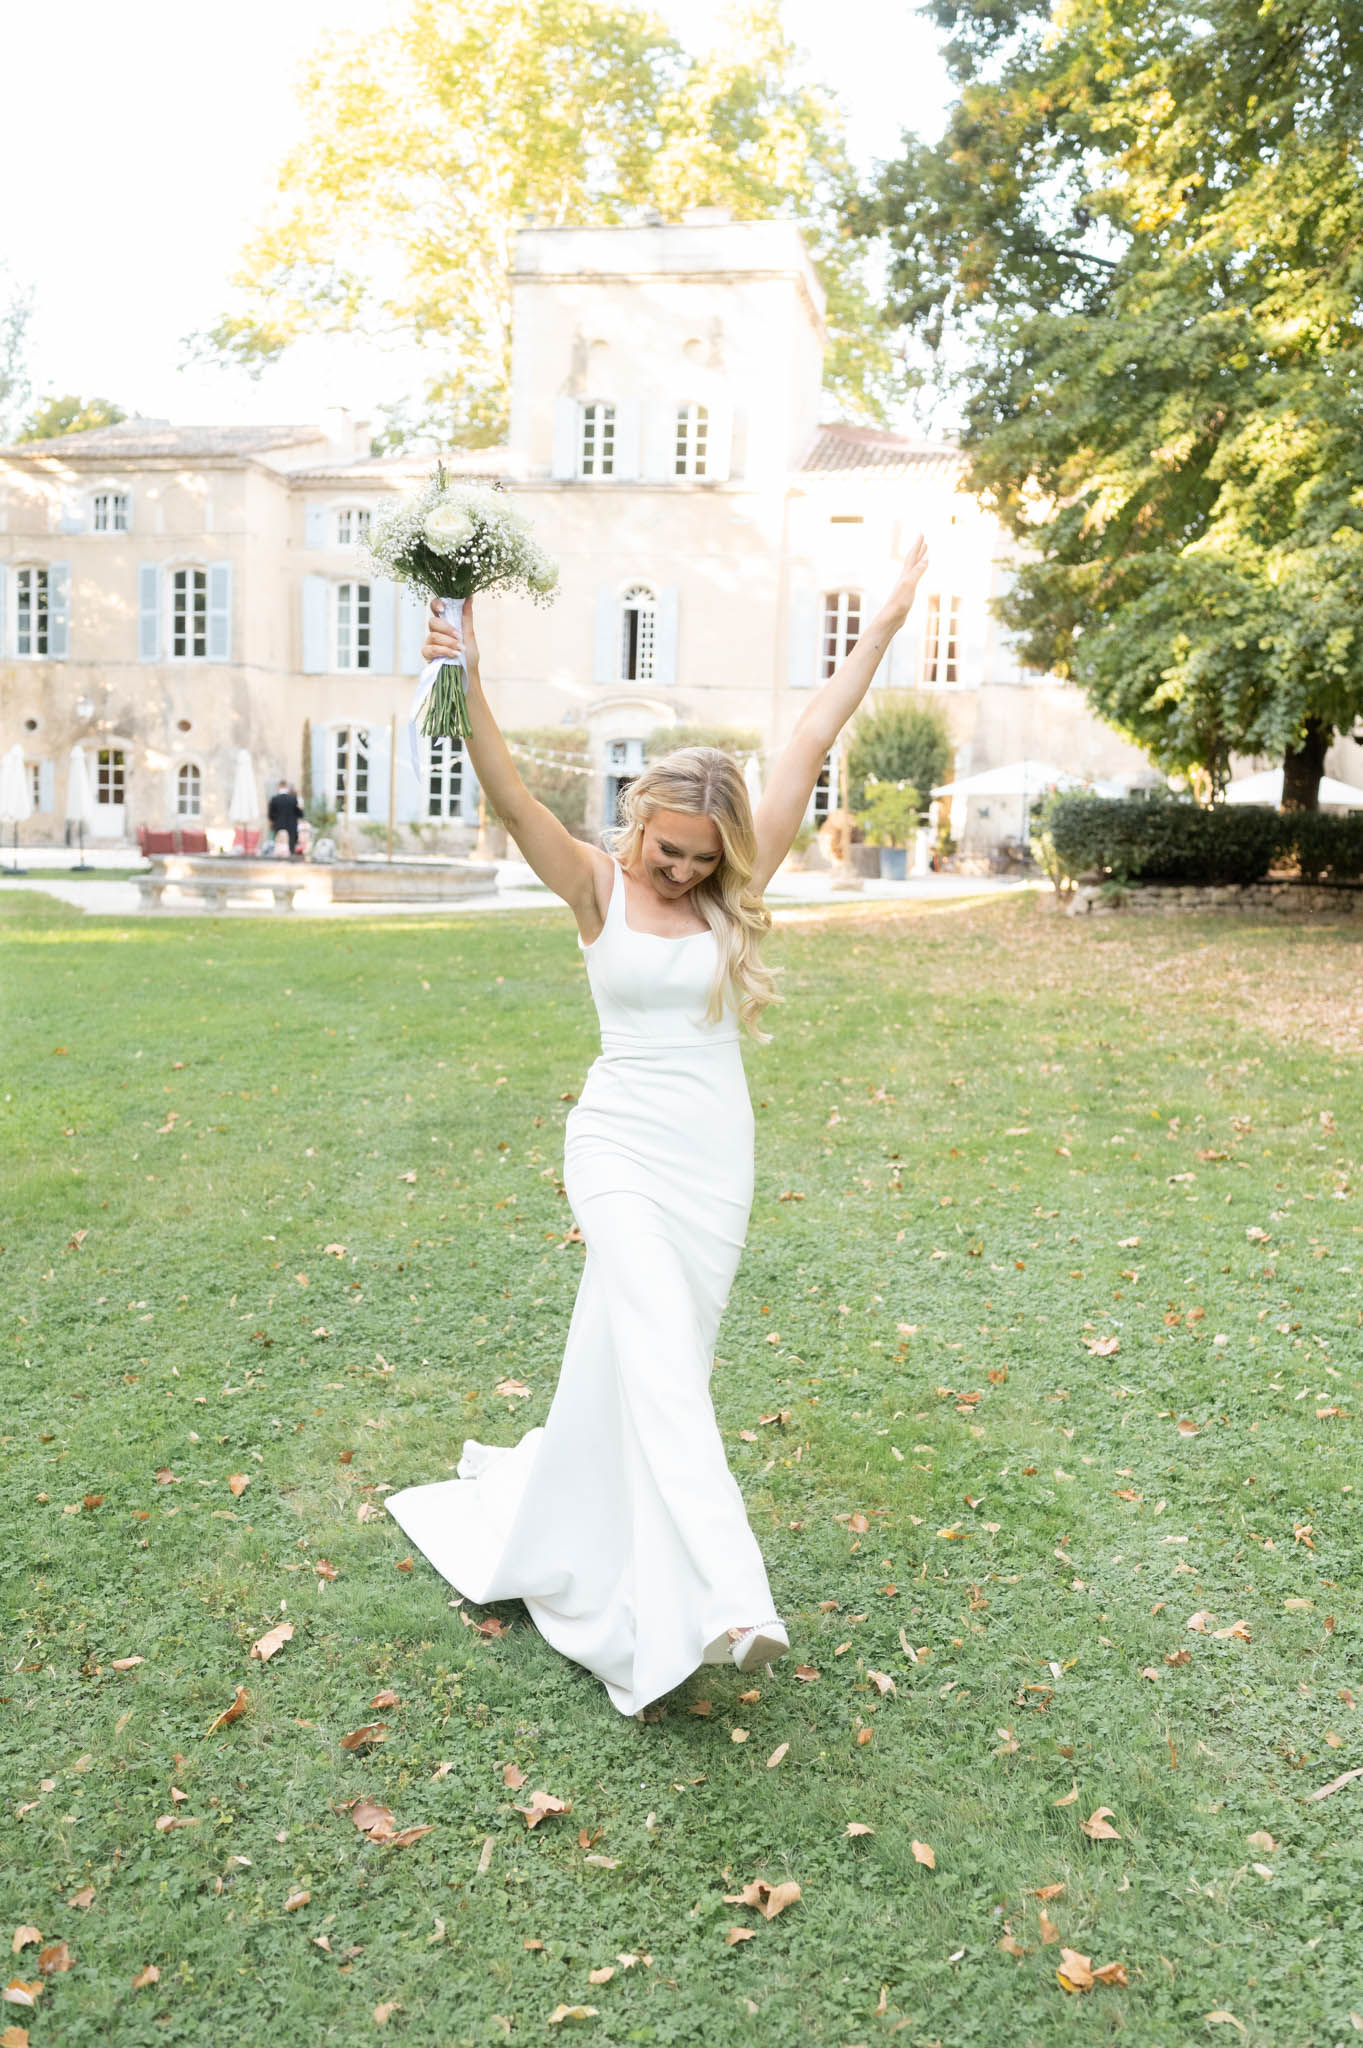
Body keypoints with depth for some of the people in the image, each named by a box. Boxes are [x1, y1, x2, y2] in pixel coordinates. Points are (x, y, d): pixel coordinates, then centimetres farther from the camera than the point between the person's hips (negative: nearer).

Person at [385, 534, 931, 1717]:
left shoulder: (737, 892, 2)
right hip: (622, 1141, -3)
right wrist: (467, 682, -33)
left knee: (637, 1357, 12)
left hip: (717, 1152, 3)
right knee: (658, 1348, -17)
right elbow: (510, 797, -18)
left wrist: (887, 624, 3)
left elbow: (811, 746, 1)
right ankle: (718, 1597, -21)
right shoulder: (597, 888, -3)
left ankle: (563, 1533, 35)